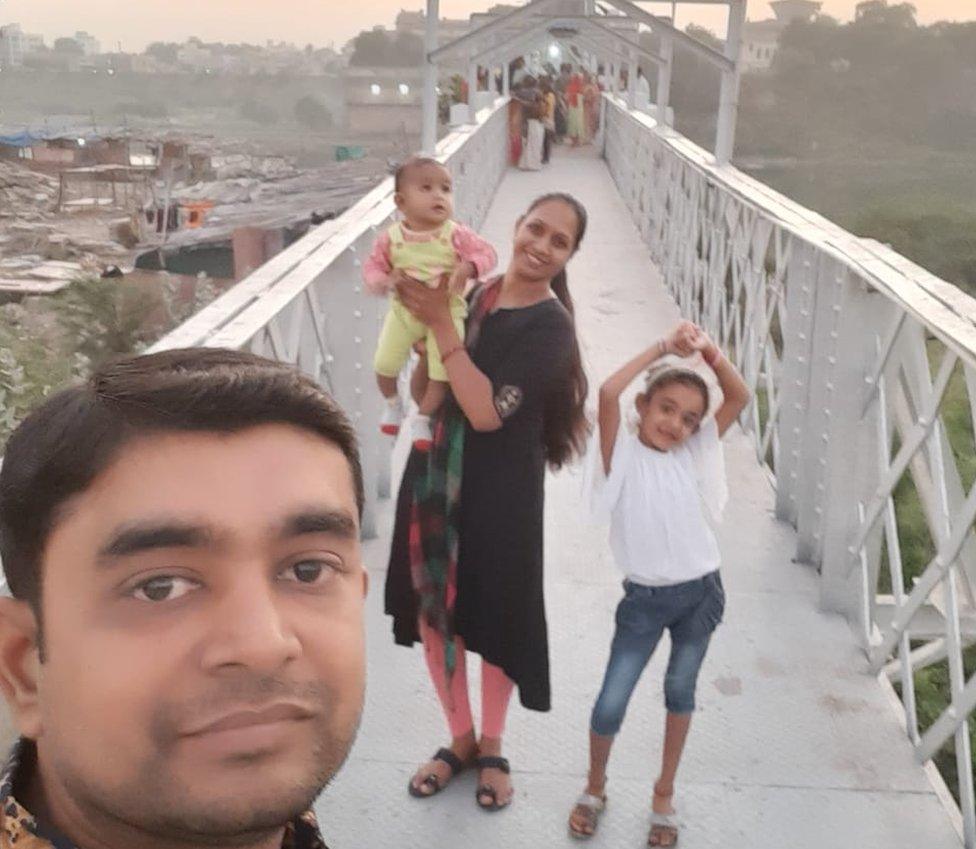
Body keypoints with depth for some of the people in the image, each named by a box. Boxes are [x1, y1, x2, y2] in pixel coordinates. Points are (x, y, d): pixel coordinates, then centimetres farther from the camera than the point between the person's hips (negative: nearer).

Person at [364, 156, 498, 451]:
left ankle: (422, 419, 16)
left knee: (443, 370, -8)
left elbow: (487, 254, -6)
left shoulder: (455, 234, -10)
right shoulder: (391, 238, -6)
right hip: (404, 310, 1)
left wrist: (468, 267, -27)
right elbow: (372, 268, 3)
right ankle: (392, 402, 28)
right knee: (384, 363, -5)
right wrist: (385, 280, -20)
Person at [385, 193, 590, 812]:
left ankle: (492, 748, 33)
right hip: (435, 478, 5)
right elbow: (424, 394, 5)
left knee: (494, 617, 10)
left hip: (498, 491, -5)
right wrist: (426, 324, -11)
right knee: (432, 612, 12)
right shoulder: (470, 296, 2)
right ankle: (461, 740, 34)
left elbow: (487, 412, -24)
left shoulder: (550, 327, -14)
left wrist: (442, 324, -24)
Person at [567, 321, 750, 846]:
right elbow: (608, 393, -27)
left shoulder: (694, 453, -1)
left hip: (700, 592, 3)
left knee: (680, 693, 16)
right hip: (645, 599, -3)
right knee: (610, 705, -1)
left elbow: (740, 399, -7)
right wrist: (664, 347, -22)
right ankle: (595, 788, 28)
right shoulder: (623, 455, -10)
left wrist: (709, 352, -21)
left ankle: (664, 795, 35)